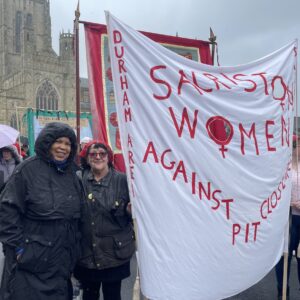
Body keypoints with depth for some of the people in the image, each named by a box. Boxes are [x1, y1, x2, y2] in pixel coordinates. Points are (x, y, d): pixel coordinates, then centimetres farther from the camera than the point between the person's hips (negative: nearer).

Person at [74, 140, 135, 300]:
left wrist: (130, 210, -18)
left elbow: (133, 213, 2)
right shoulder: (79, 180, -3)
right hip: (86, 252, 2)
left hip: (115, 252, -1)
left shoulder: (122, 180, -5)